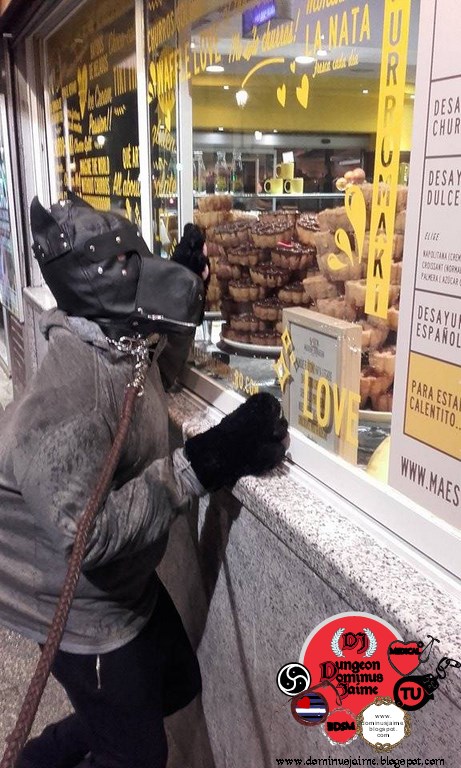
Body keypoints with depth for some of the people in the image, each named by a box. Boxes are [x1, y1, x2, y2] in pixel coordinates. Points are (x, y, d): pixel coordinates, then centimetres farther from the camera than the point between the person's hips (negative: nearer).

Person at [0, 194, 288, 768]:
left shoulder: (121, 344, -6)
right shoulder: (69, 400, -35)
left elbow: (161, 371, 17)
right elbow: (88, 535, -35)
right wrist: (201, 464, -36)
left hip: (125, 582, 9)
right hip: (82, 607, -8)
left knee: (177, 683, 25)